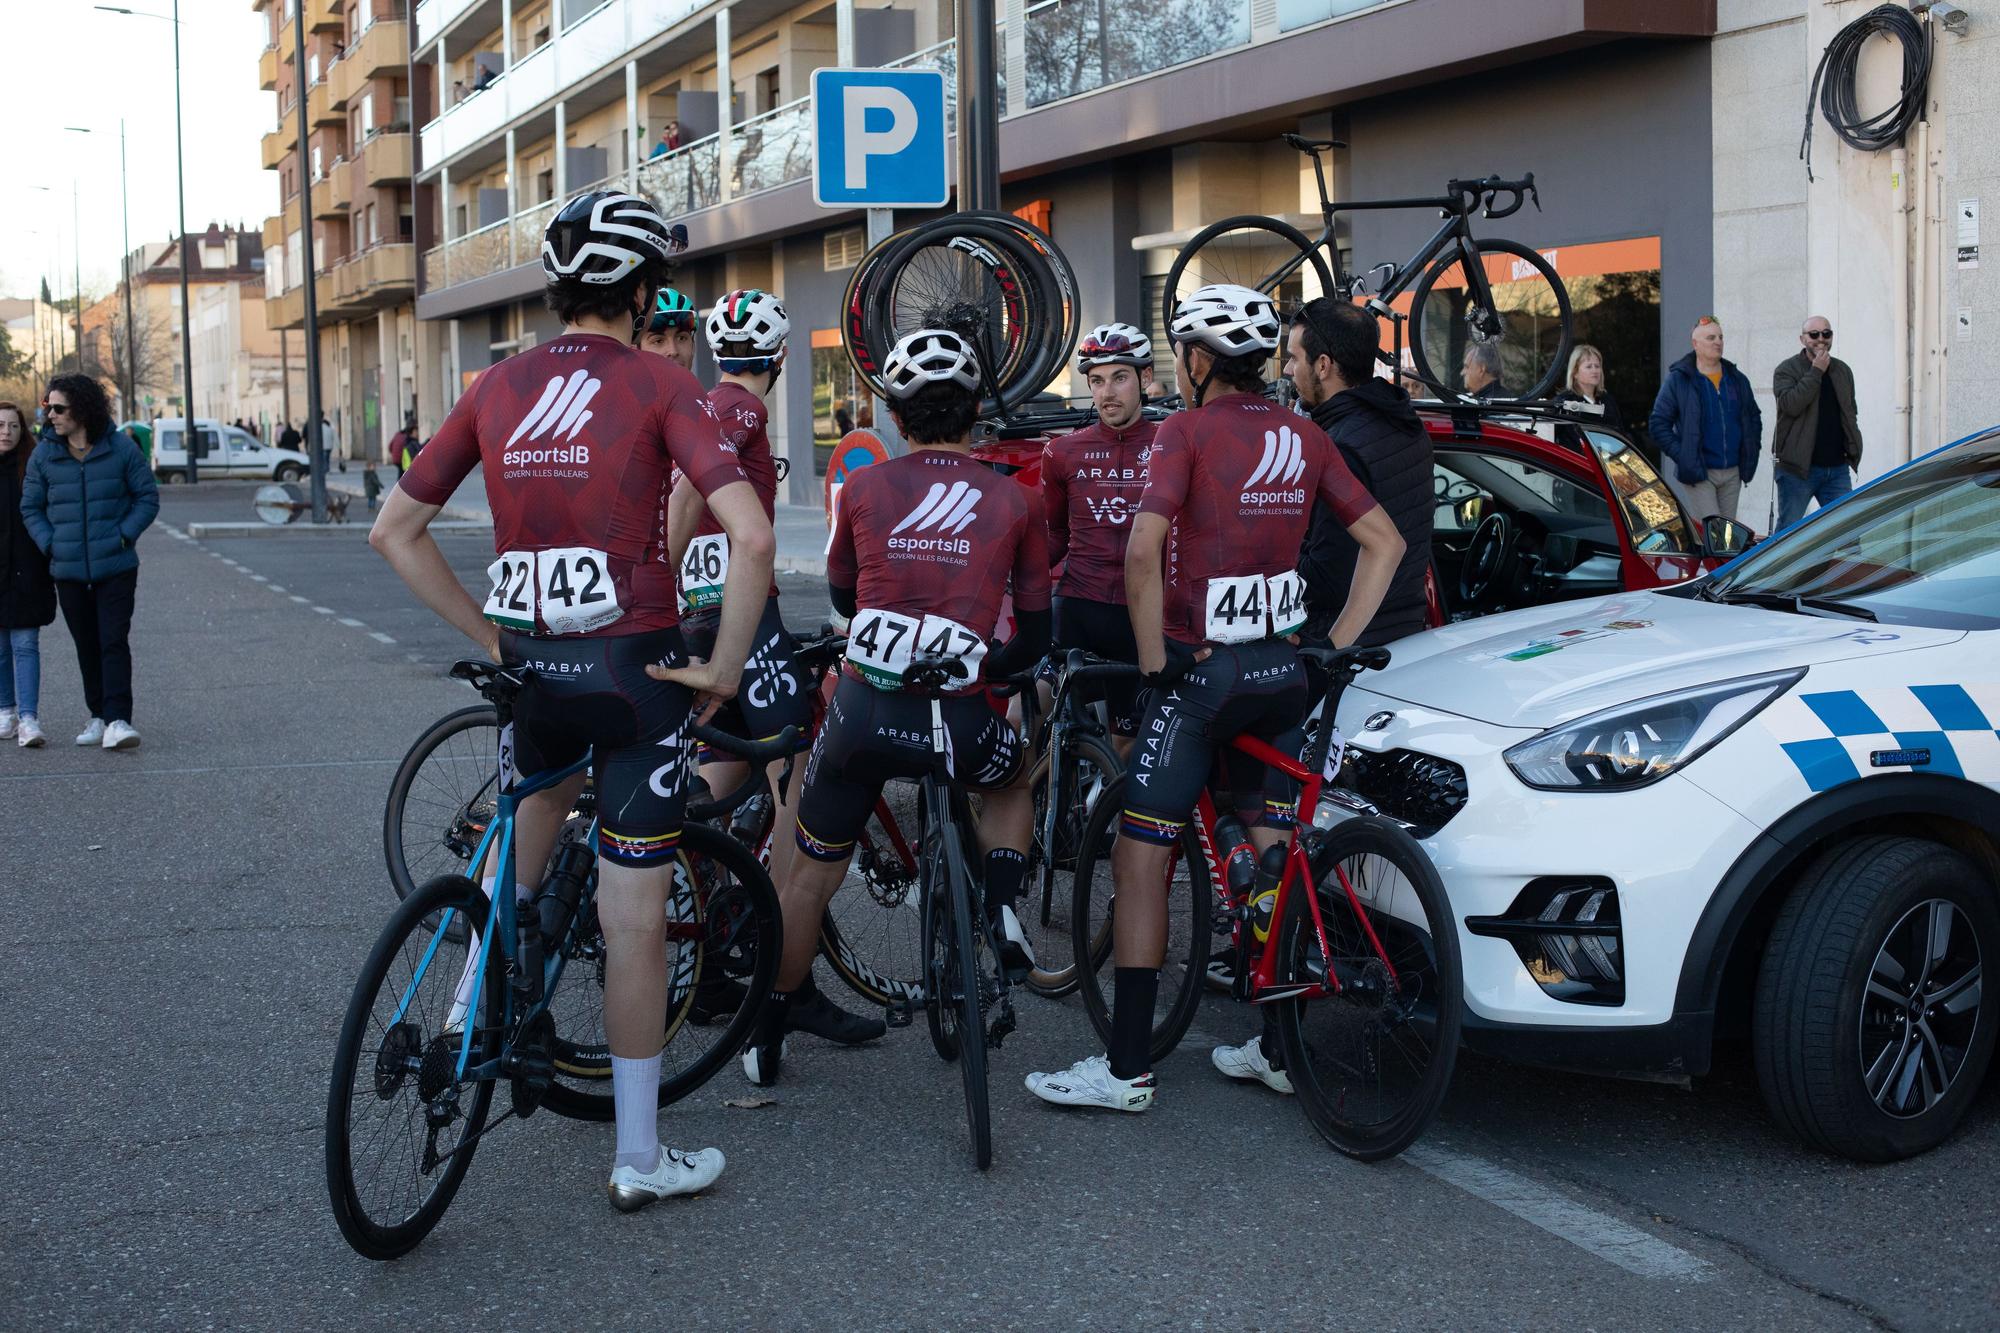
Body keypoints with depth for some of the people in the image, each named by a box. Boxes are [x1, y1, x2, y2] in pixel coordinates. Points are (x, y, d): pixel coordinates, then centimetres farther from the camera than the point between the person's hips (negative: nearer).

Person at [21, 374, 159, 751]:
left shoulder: (121, 448, -4)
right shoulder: (44, 455, 2)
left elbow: (148, 497, 2)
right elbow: (30, 507, 9)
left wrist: (123, 535, -9)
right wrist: (50, 545, -4)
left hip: (116, 567, -3)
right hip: (68, 571, 3)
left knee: (114, 642, -10)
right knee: (87, 647, 9)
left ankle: (118, 720, -14)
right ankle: (99, 716, 19)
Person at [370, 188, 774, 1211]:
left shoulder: (496, 387, 7)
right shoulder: (657, 385, -7)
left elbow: (394, 530, 10)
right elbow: (751, 535, -19)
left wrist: (484, 633, 13)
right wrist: (723, 669, -8)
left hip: (529, 662, 5)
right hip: (633, 664, -4)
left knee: (543, 788, 36)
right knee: (634, 914, 3)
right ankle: (640, 1158, 13)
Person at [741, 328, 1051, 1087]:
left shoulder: (864, 489, 8)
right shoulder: (1012, 503, 6)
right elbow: (1035, 637, 12)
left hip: (862, 710, 1)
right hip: (957, 722, -1)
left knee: (812, 872, 20)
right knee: (1012, 777, 34)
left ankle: (767, 1034, 29)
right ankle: (1002, 909, 13)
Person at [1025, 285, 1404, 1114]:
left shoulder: (1187, 431, -10)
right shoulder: (1303, 438, 8)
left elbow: (1142, 552, -21)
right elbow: (1384, 541, 9)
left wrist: (1153, 660, -12)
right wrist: (1337, 643, 8)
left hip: (1202, 667, -6)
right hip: (1285, 667, 6)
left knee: (1139, 859, -1)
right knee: (1275, 858, 14)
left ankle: (1127, 1068, -1)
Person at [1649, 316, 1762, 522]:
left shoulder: (1737, 379, 12)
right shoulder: (1678, 380, -3)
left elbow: (1754, 417, 24)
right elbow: (1659, 423, -4)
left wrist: (1751, 452, 11)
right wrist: (1681, 456, -12)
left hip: (1732, 474, 5)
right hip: (1699, 473, -5)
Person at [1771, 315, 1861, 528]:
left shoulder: (1843, 371, 15)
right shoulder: (1787, 370, -2)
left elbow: (1850, 414, 22)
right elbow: (1791, 404, -21)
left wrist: (1853, 450, 13)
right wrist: (1816, 372, -17)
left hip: (1837, 467, 5)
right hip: (1797, 469, -5)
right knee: (1788, 529, -1)